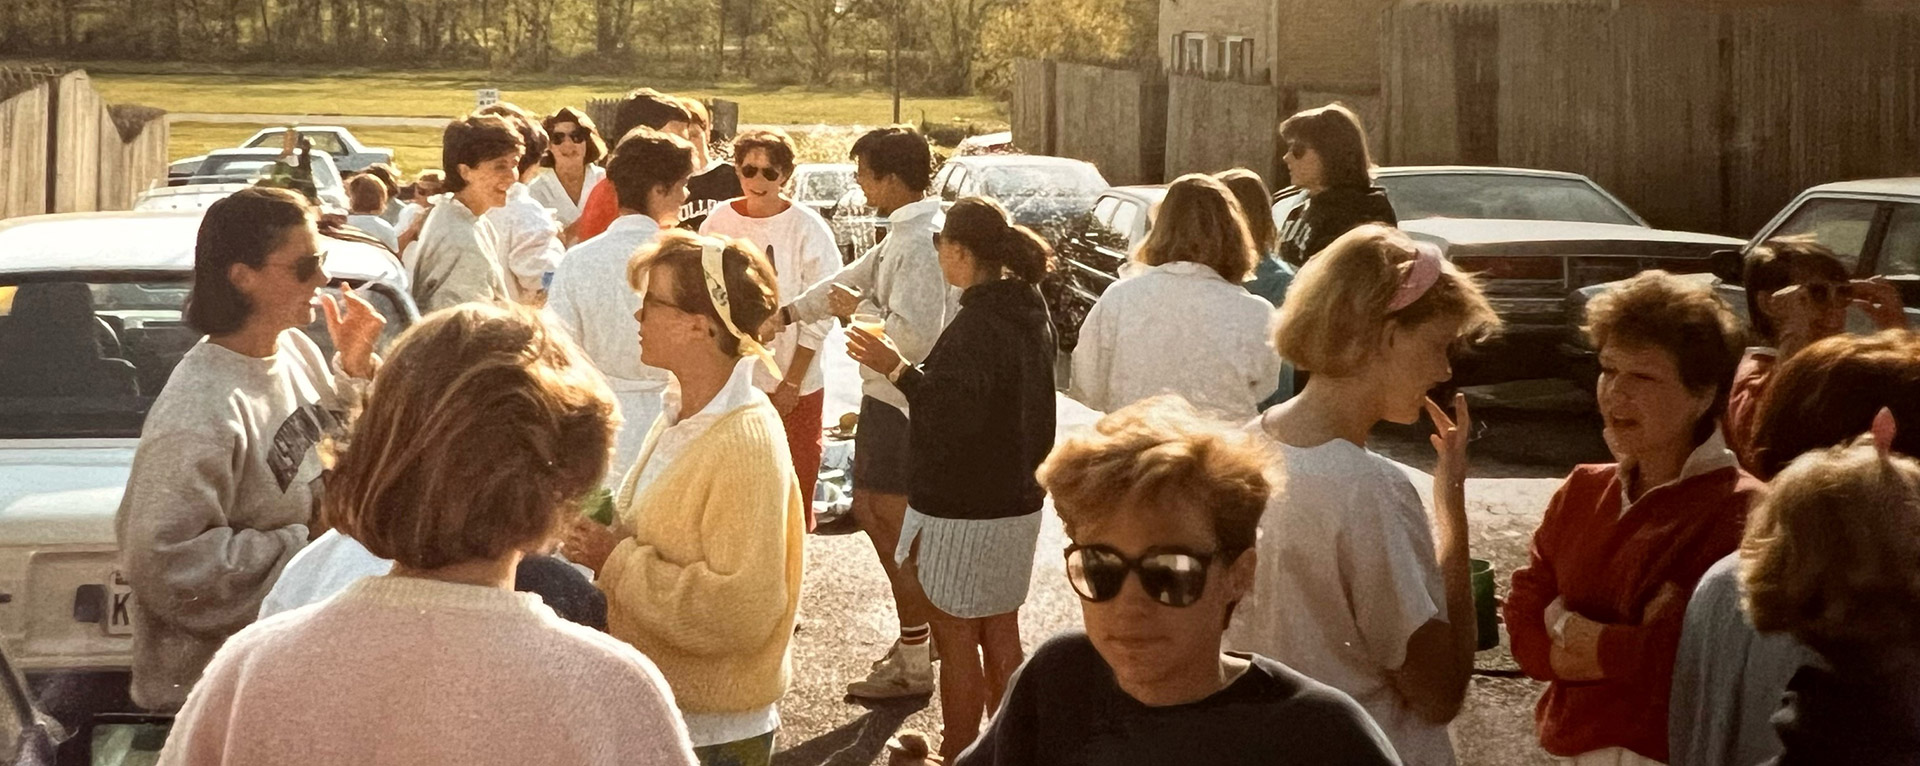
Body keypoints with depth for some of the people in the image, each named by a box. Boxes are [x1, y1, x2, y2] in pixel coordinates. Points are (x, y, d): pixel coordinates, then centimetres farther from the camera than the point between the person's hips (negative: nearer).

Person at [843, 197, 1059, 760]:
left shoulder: (979, 323, -22)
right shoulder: (1028, 310, 8)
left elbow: (954, 414, -26)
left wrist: (899, 370, -21)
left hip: (964, 509, -9)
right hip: (1016, 501, 10)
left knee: (956, 639, 1)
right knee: (1000, 633, 18)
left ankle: (958, 754, 9)